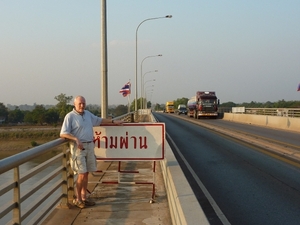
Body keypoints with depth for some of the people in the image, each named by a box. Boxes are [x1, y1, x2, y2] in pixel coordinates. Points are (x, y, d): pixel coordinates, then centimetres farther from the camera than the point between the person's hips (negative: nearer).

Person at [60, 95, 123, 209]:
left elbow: (99, 120, 30)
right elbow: (63, 134, -13)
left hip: (89, 146, 7)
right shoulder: (70, 116, -7)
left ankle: (84, 198, 18)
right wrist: (76, 139, -24)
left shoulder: (88, 114, 15)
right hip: (78, 147, -7)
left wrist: (113, 121, 29)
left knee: (86, 174, 9)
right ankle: (78, 199, 5)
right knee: (82, 174, -9)